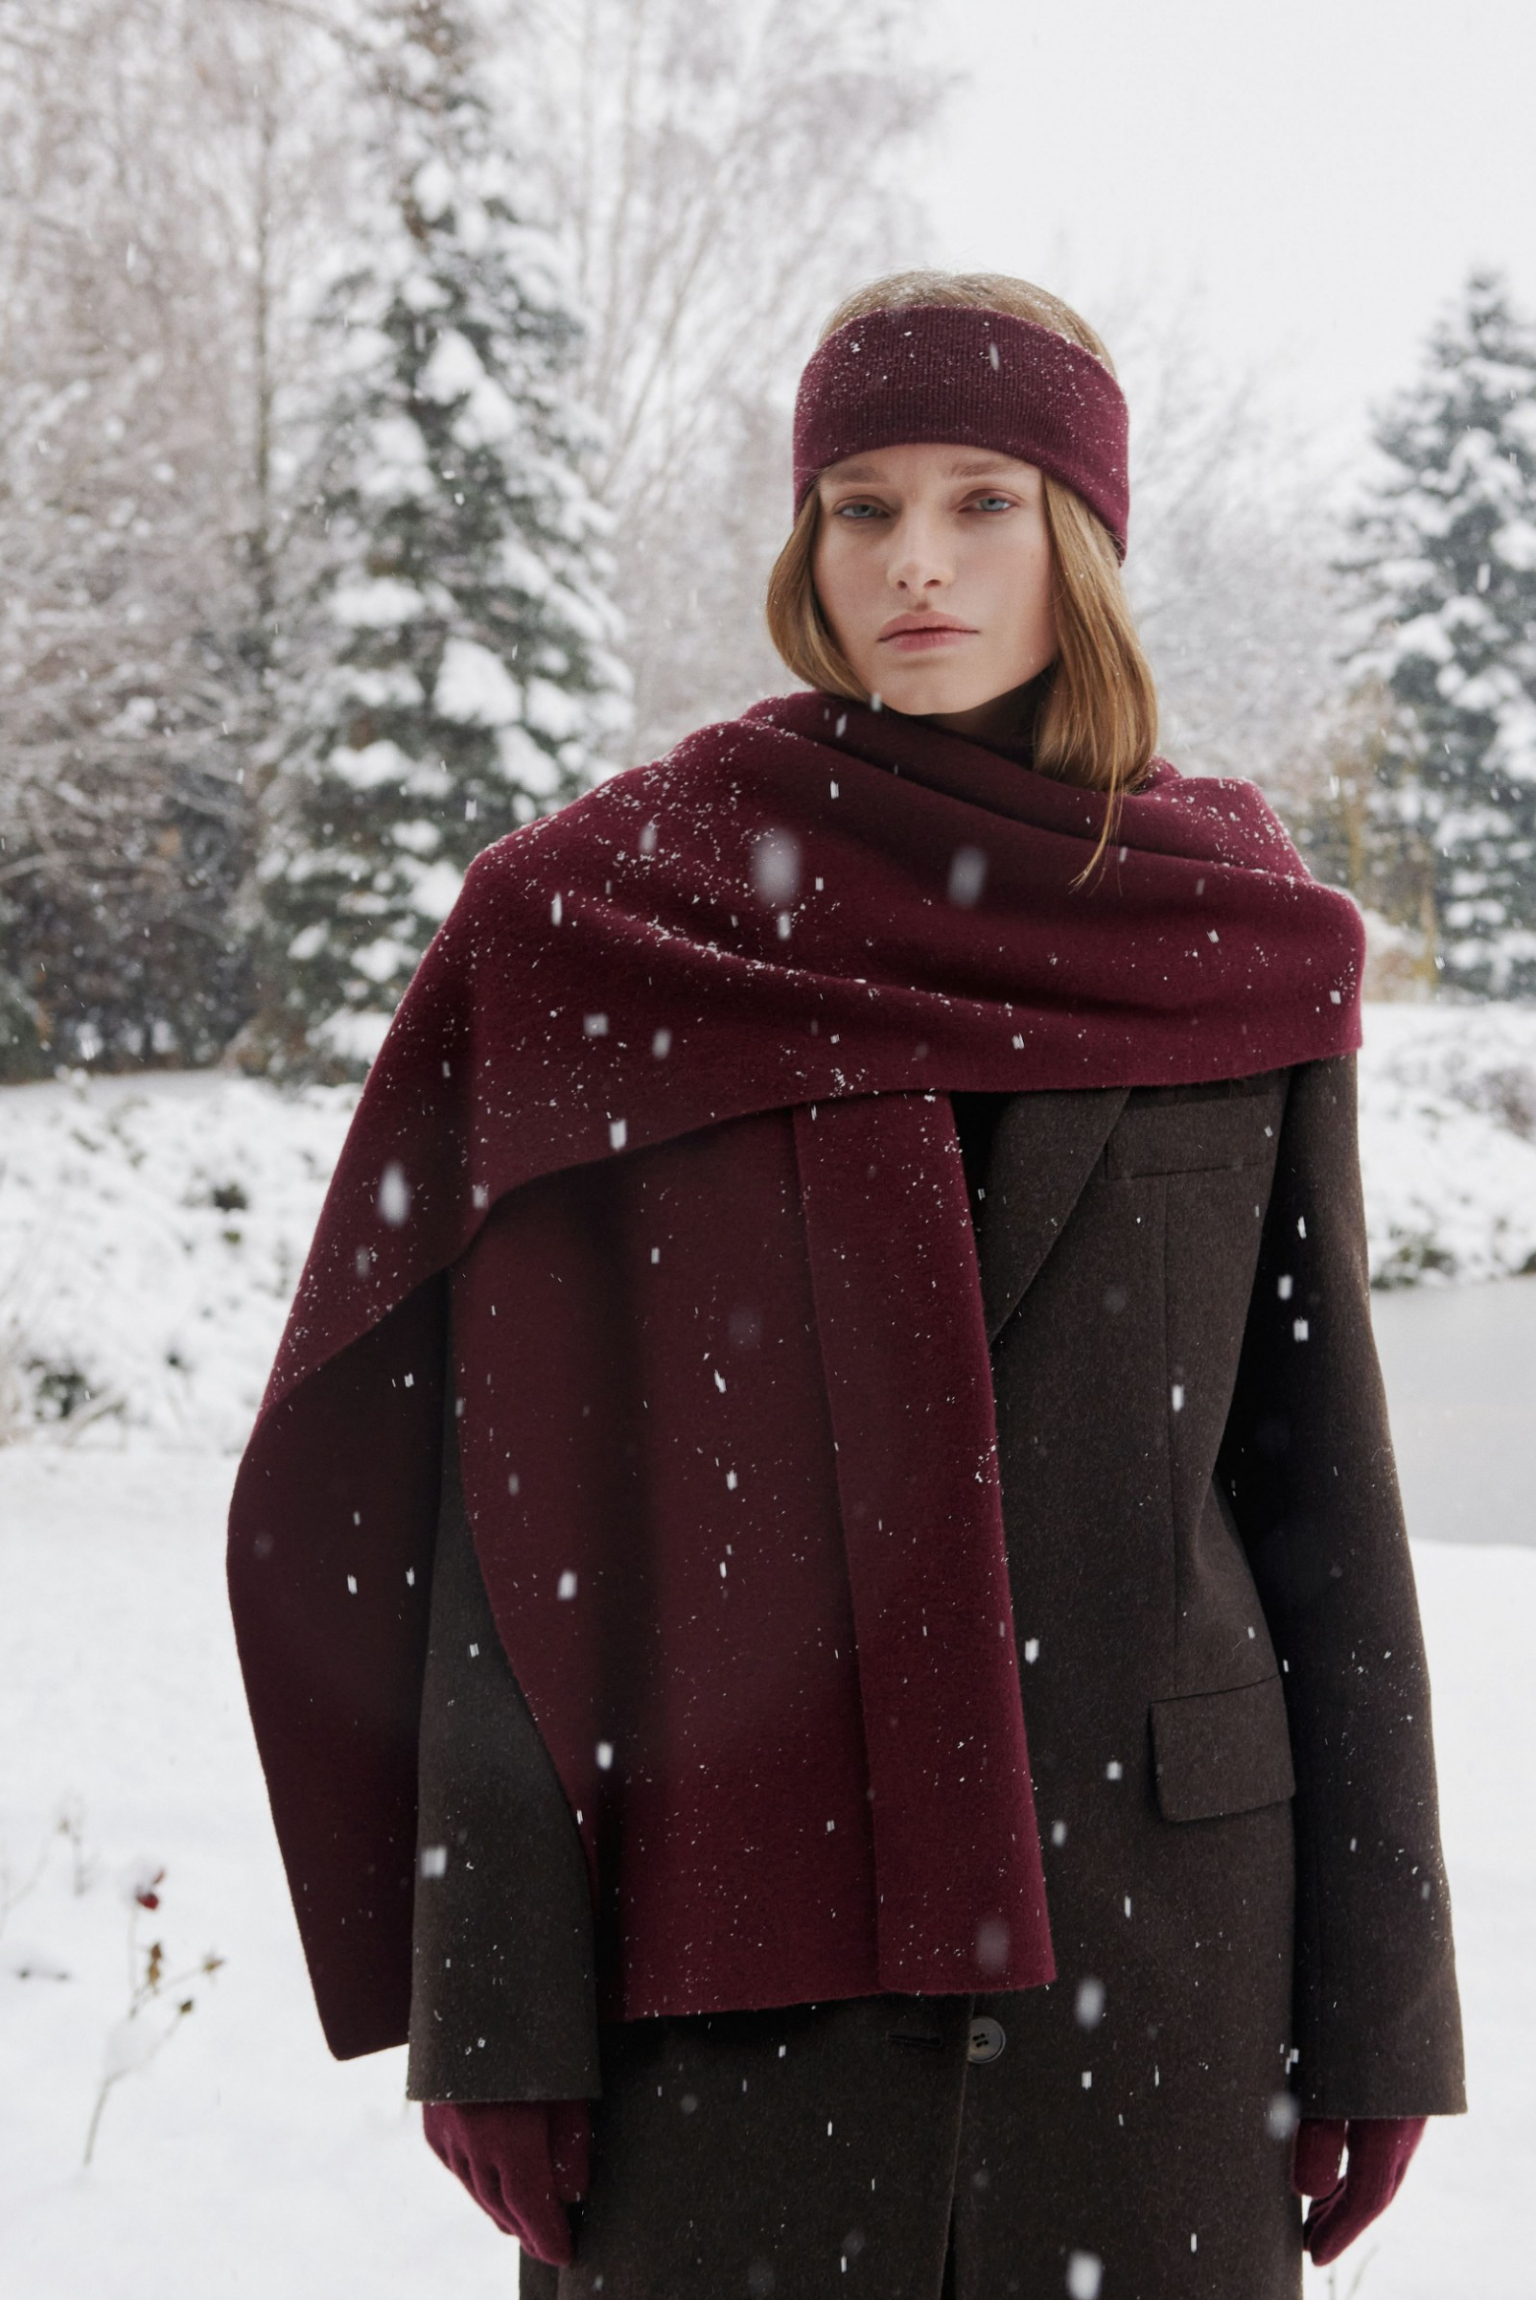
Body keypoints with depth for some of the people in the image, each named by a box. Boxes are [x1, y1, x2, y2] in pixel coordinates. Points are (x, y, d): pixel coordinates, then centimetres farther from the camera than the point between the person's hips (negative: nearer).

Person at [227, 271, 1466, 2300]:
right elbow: (504, 1517, -3)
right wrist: (493, 2012, -9)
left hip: (1146, 1941, 2)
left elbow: (1324, 1485, 6)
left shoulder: (1244, 952, 4)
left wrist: (1372, 2013, 4)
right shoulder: (597, 921, -1)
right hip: (717, 1932, -1)